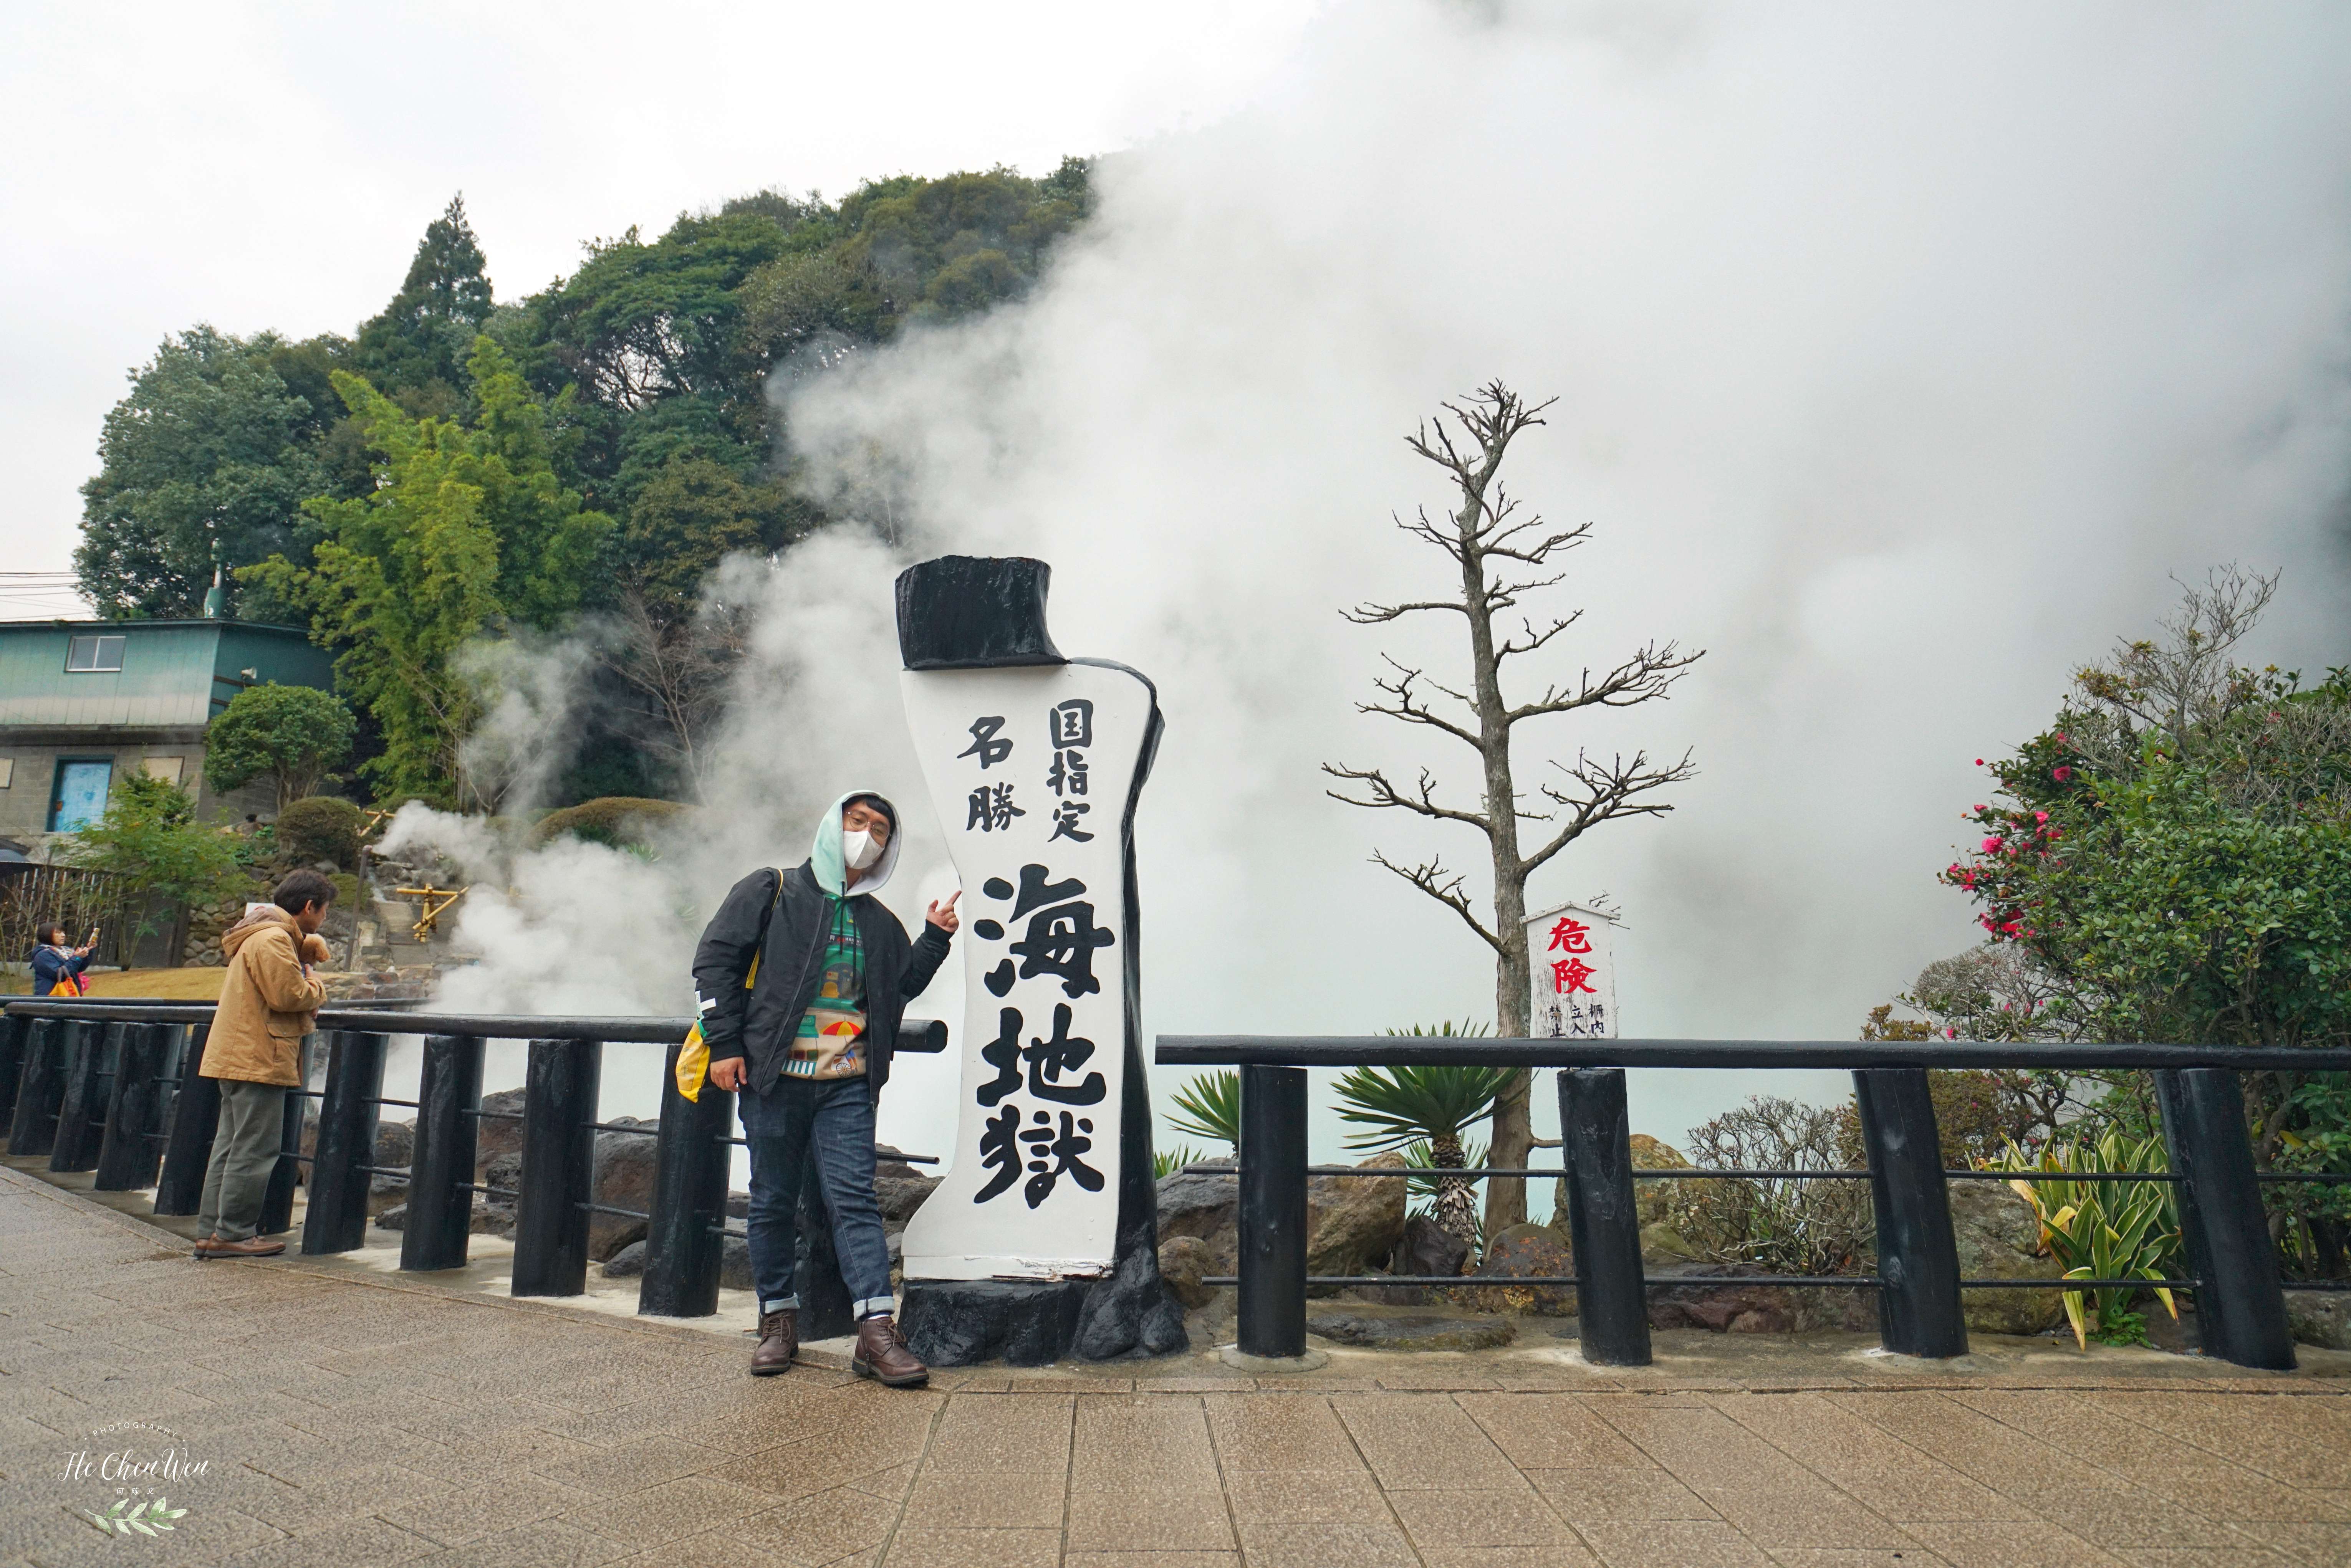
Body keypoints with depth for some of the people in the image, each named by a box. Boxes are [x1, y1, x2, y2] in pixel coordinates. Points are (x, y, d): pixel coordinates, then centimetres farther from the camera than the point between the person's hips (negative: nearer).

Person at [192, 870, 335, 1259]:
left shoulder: (273, 937, 20)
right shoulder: (273, 939, -15)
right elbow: (288, 995, -21)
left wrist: (306, 953, 7)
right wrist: (318, 989, -3)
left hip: (240, 1057, 11)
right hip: (258, 1059, -11)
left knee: (232, 1147, 14)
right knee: (255, 1149, -6)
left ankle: (212, 1231, 18)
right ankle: (233, 1233, -2)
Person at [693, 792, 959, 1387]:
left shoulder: (880, 922, 18)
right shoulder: (772, 892, 5)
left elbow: (902, 986, 18)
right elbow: (715, 960, 1)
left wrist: (936, 937, 4)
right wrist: (724, 1043, -6)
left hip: (847, 1085, 2)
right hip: (773, 1076, -2)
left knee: (854, 1197, -5)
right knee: (773, 1201, 6)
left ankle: (877, 1332, -7)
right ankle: (778, 1320, 21)